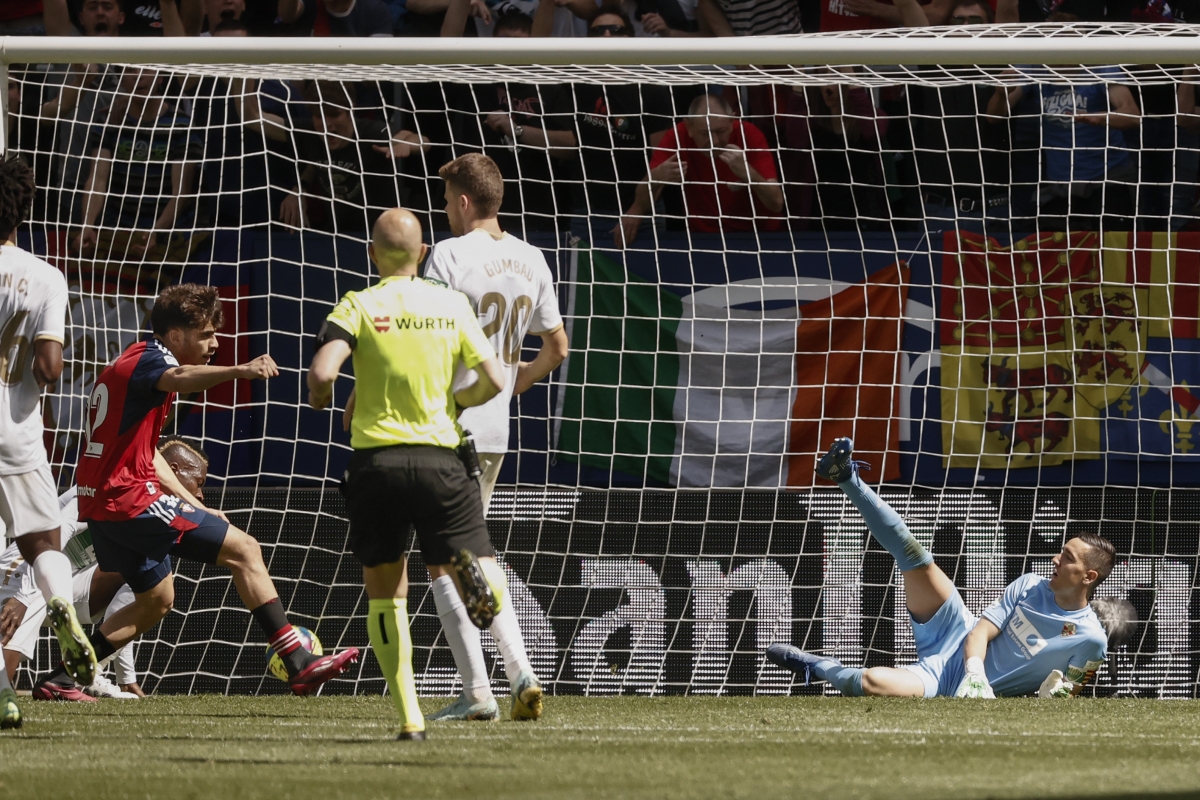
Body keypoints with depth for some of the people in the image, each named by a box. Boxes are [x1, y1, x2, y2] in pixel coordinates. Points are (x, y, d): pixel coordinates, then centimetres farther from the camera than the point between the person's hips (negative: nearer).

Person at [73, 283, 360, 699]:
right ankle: (299, 665, -13)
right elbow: (178, 378, -37)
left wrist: (194, 505, 22)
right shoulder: (150, 360, -10)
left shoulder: (133, 362, 22)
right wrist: (239, 371, -55)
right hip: (128, 497, -10)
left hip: (100, 504, 10)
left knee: (156, 599, 25)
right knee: (243, 549, -9)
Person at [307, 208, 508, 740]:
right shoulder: (453, 305, 6)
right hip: (438, 456, 0)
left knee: (385, 596, 12)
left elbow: (322, 372, -15)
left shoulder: (360, 307, -1)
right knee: (489, 594, 1)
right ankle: (471, 569, -36)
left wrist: (320, 399, 8)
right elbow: (493, 381, 3)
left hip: (375, 460, 0)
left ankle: (409, 716, 2)